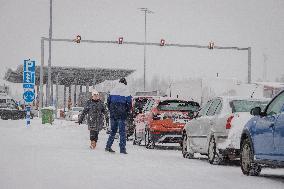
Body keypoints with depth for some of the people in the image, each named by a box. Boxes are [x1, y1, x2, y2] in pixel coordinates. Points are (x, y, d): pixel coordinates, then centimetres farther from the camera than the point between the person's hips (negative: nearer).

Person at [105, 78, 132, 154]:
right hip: (121, 114, -4)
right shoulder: (126, 92, -5)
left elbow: (108, 101, 12)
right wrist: (127, 112, 7)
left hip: (113, 114, 4)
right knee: (122, 131, 1)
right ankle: (122, 149, -4)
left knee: (113, 130, 16)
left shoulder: (113, 91, 7)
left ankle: (108, 146, 11)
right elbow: (129, 104, -5)